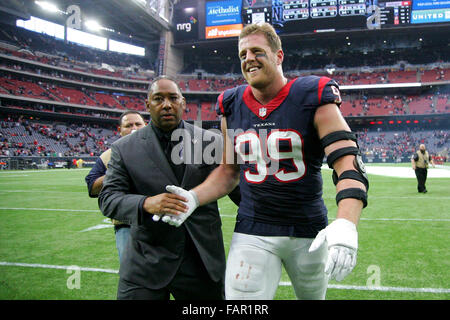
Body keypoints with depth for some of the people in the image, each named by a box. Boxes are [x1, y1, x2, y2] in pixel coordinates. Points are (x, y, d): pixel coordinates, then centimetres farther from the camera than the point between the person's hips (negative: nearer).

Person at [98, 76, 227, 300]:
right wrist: (146, 204, -22)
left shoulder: (211, 142, 2)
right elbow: (108, 198, -6)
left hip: (203, 261, 1)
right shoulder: (125, 148, 1)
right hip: (145, 263, 0)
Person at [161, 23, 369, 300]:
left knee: (313, 295, 20)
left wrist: (345, 225, -34)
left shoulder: (313, 98, -10)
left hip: (308, 231, -1)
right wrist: (193, 197, -6)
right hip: (253, 232, 2)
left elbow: (349, 164, -18)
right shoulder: (233, 106, 3)